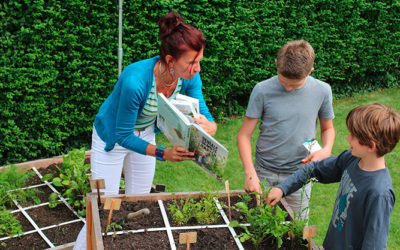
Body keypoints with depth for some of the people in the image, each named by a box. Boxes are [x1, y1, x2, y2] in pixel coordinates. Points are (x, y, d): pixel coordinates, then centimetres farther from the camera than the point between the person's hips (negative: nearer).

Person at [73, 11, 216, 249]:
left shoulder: (189, 78, -24)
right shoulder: (135, 81, -40)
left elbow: (207, 119, -18)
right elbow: (123, 136, -31)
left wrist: (208, 126, -43)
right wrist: (162, 153, -43)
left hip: (145, 133, 6)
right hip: (112, 136, -6)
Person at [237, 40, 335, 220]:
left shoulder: (322, 91, -6)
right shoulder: (262, 90, -12)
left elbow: (327, 128, 10)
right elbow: (244, 135, -8)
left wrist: (326, 150, -11)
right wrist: (250, 172, -20)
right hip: (264, 173, -1)